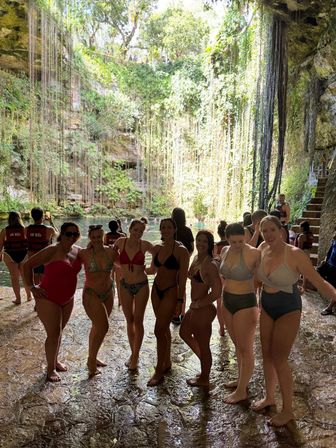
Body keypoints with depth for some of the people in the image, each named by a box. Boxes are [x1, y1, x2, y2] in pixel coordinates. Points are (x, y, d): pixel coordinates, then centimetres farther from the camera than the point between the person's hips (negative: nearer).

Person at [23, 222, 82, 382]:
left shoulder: (78, 251, -1)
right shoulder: (52, 250, -20)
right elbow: (27, 265, -15)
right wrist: (32, 287, -13)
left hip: (67, 300, 6)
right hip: (48, 299, -6)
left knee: (59, 331, 19)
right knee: (54, 334, -1)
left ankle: (55, 360, 39)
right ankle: (50, 368, 19)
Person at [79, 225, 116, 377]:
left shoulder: (111, 252, -7)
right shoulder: (84, 254, -15)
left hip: (108, 293, 5)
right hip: (91, 294, -4)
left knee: (97, 327, 18)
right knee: (103, 327, -13)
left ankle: (92, 359, 37)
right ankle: (91, 361, 9)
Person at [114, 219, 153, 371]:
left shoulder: (145, 245, -9)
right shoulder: (121, 242, -5)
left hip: (141, 285, -2)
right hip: (125, 286, 2)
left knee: (138, 321, 2)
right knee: (129, 320, 12)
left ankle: (135, 356, 16)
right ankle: (133, 353, 28)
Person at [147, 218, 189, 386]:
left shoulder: (181, 250, -13)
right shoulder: (157, 248, 4)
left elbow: (183, 278, -13)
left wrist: (180, 300, -14)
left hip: (171, 292, -6)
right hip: (156, 290, 6)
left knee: (159, 330, -7)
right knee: (164, 329, 16)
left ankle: (159, 370, 7)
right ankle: (167, 362, 31)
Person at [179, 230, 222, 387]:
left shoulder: (210, 264, -23)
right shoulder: (196, 259, 4)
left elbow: (216, 292, -28)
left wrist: (198, 304, -16)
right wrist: (194, 303, 11)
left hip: (203, 310, -9)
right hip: (195, 307, 10)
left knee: (203, 345, 10)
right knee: (184, 333, 26)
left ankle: (204, 379, 33)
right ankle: (205, 362, 44)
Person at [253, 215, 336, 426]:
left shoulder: (295, 254, -22)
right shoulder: (263, 249, -7)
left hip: (288, 311, -6)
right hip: (267, 308, 6)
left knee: (279, 359, 1)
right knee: (267, 354, 15)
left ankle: (288, 410, 22)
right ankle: (269, 397, 37)